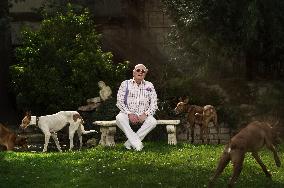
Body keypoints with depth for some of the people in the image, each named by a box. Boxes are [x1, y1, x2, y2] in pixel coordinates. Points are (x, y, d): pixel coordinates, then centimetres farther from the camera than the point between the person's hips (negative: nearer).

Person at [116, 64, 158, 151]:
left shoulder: (149, 86, 11)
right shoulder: (125, 84, 7)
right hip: (128, 114, -1)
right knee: (119, 118, -34)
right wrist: (129, 114, -15)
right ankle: (137, 143, -34)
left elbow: (154, 104, 6)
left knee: (152, 121, -30)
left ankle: (129, 143, -26)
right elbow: (119, 102, 0)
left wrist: (145, 114, -13)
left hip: (143, 116, 1)